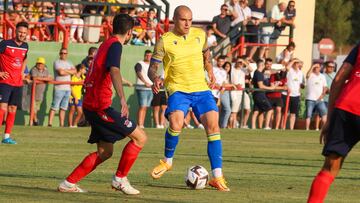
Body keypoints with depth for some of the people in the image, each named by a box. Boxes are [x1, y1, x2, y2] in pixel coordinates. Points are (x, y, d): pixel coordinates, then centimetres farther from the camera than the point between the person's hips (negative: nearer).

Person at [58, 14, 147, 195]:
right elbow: (114, 70, -29)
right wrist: (122, 98, -42)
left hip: (90, 104, 10)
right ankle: (120, 179, -1)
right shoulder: (115, 45, -10)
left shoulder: (105, 44, 19)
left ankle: (68, 183, 12)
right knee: (140, 137, -6)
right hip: (101, 105, -10)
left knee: (105, 152, 15)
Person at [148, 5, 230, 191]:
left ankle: (217, 176, -6)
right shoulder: (165, 41, -4)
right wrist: (156, 79, -24)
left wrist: (210, 70, 9)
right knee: (175, 123, -28)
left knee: (213, 125, -10)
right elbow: (152, 68, -2)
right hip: (178, 89, -3)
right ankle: (167, 161, 1)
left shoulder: (200, 35, 7)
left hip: (201, 89, 3)